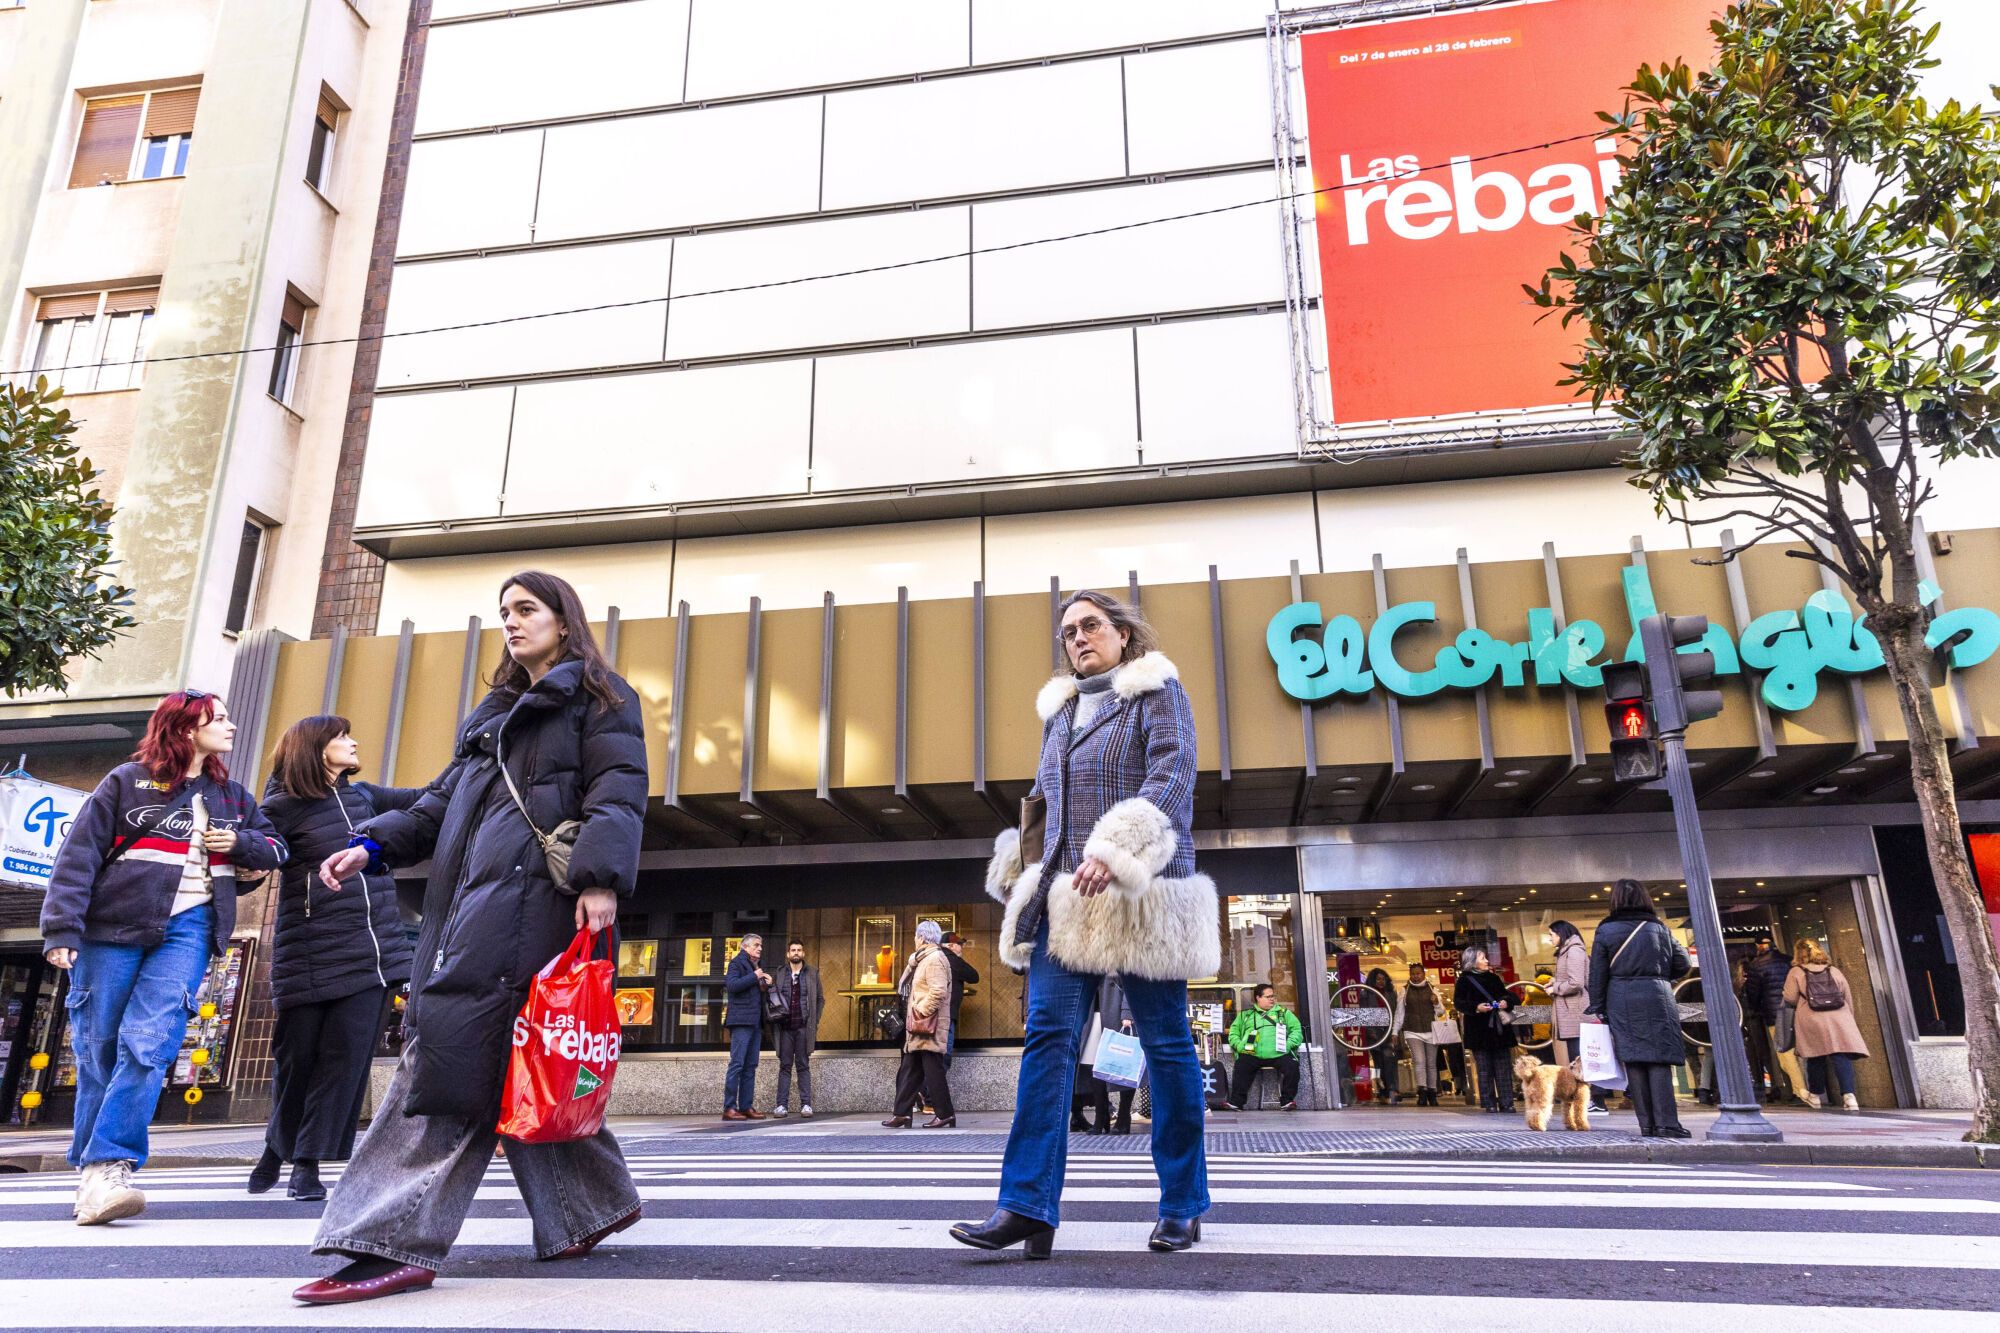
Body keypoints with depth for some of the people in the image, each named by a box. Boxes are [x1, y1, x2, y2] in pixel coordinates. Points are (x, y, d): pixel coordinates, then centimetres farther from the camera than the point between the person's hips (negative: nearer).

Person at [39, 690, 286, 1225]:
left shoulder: (231, 796, 19)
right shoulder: (126, 782, 6)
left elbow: (274, 847, 26)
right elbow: (79, 856, 0)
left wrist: (240, 842, 4)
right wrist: (62, 930, -10)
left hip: (189, 929, 2)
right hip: (113, 926, -2)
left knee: (148, 1044, -15)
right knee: (97, 1050, 2)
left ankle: (105, 1169, -16)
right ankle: (90, 1174, 13)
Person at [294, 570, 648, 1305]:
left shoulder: (598, 696, 4)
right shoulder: (496, 710, 29)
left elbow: (618, 794, -9)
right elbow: (445, 799, 27)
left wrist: (600, 877, -23)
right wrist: (374, 844, 12)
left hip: (529, 894, -8)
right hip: (474, 894, 8)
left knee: (453, 1045, -15)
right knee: (521, 1061, 7)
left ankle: (400, 1242, -14)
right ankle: (592, 1202, 18)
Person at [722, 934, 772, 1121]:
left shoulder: (759, 966, 22)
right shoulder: (737, 963, -1)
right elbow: (732, 985, -17)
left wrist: (766, 985, 9)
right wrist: (754, 977, -13)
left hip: (756, 1021, 8)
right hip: (741, 1021, -8)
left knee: (751, 1066, 6)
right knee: (737, 1064, -10)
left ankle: (746, 1106, 8)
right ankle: (729, 1108, -9)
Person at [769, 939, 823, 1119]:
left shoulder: (812, 973, 6)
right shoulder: (780, 973, 9)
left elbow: (820, 999, 8)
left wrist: (815, 1022, 1)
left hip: (803, 1027, -1)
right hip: (785, 1027, 1)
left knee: (803, 1066, 2)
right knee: (785, 1066, 2)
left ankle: (806, 1105, 3)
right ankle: (781, 1105, 3)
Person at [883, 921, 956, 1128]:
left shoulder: (935, 958, -12)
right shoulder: (925, 958, 19)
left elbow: (938, 991, -24)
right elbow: (904, 987, 20)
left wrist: (921, 1012, -18)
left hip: (929, 1027, -10)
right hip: (920, 1026, 10)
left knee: (933, 1070, -5)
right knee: (909, 1071, 11)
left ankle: (945, 1115, 0)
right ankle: (901, 1114, 15)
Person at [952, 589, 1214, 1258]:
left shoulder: (1158, 691, 2)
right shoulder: (1059, 711, 20)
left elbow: (1171, 776, -13)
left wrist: (1116, 849, -25)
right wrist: (1018, 866, 19)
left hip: (1142, 895, -5)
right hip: (1067, 896, 5)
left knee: (1166, 1044, 4)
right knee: (1048, 1035, -6)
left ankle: (1183, 1205, 19)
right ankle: (1027, 1206, -7)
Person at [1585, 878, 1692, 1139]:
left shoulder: (1605, 931, 3)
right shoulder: (1659, 928, 8)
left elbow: (1597, 974, 1)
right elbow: (1682, 965, 9)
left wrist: (1597, 1009, 5)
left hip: (1622, 1001, -1)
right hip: (1657, 997, 1)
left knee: (1634, 1061, 1)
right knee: (1659, 1060, -2)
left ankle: (1647, 1125, 2)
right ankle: (1666, 1123, -10)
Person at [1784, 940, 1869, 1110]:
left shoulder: (1795, 972, 6)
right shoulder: (1834, 971, 16)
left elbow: (1790, 998, -1)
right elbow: (1848, 998, 16)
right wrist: (1849, 1018, 27)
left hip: (1811, 1021, -2)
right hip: (1839, 1019, 2)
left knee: (1815, 1058, 11)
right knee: (1842, 1057, -4)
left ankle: (1815, 1095, 23)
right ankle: (1849, 1095, -18)